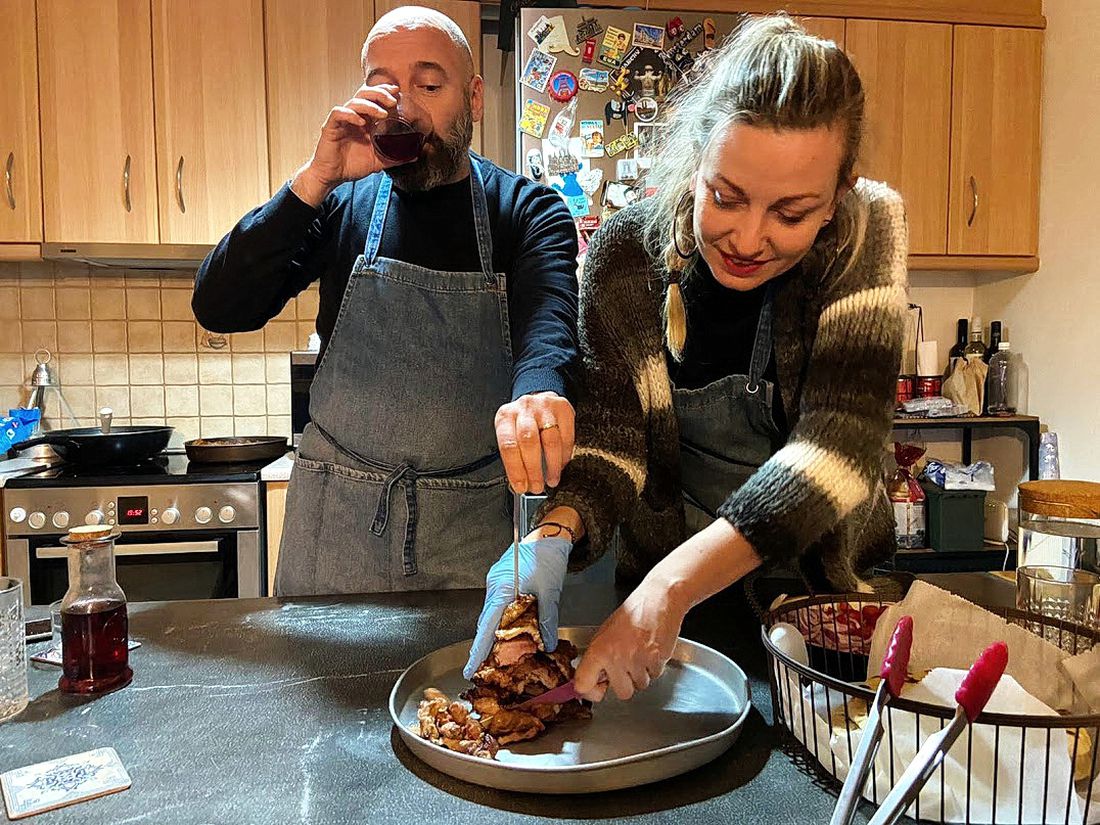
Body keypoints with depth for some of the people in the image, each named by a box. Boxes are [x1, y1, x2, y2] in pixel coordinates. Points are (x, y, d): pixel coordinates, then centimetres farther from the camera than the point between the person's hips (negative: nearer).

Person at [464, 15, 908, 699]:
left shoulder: (865, 233, -17)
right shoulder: (627, 251, -15)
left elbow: (839, 443, -26)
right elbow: (610, 437, -14)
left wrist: (675, 584, -37)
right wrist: (554, 536, -35)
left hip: (831, 585, 0)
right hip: (659, 584, 1)